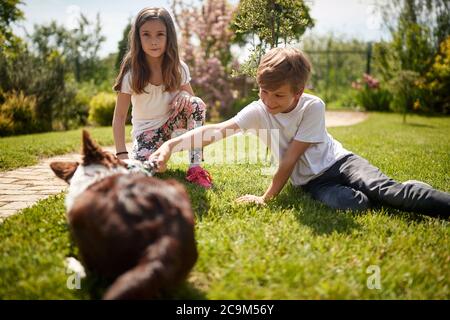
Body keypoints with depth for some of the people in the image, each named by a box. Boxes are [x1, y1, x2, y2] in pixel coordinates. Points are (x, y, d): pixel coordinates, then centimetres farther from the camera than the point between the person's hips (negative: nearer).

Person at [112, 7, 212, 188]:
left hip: (172, 124, 3)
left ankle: (195, 167, -23)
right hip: (146, 131, -2)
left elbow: (189, 97, 3)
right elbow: (119, 116, -16)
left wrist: (184, 97, -24)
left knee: (196, 103, -27)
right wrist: (121, 153, -27)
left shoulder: (178, 68, -10)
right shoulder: (131, 73, -17)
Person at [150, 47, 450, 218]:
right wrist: (171, 145, -37)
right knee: (344, 202, -30)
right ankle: (388, 201, -9)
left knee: (381, 187, -28)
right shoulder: (258, 111, -13)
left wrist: (267, 198, -17)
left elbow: (290, 159, -19)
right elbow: (217, 130, -25)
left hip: (338, 161, -1)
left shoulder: (313, 106, -20)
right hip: (312, 181, 1)